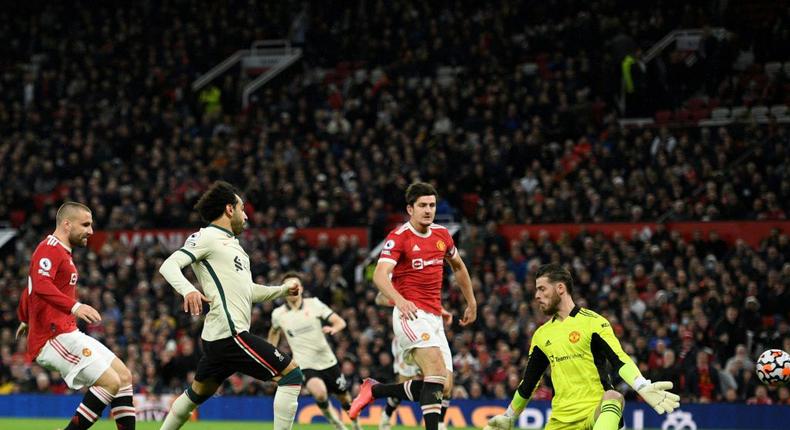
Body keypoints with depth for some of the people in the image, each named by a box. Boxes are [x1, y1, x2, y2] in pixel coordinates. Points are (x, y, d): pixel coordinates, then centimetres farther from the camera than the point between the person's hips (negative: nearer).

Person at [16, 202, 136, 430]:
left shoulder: (61, 252, 22)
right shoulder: (49, 249, -10)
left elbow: (29, 290, 37)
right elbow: (41, 286, -31)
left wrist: (25, 320, 52)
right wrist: (74, 306, -43)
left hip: (69, 333, 11)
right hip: (54, 337, -11)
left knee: (124, 376, 7)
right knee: (110, 382, -18)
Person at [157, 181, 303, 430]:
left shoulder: (232, 243, 23)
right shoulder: (207, 237, -5)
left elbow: (249, 291, 30)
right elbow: (169, 265, -16)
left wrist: (283, 289, 24)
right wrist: (188, 290, -33)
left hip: (217, 338, 10)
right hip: (230, 333, -10)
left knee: (198, 393, 21)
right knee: (291, 374, -11)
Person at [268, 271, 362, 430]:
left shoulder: (314, 304, -5)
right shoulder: (278, 314, -2)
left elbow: (340, 322, -6)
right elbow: (274, 331, 22)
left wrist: (333, 329, -28)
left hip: (327, 361, 1)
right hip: (305, 366, -1)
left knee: (344, 398, 11)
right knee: (319, 393, -29)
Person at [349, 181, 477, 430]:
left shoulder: (442, 235, 12)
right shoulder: (398, 237, -8)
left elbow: (458, 266, 30)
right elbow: (380, 275, -22)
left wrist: (471, 303, 30)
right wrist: (399, 300, -39)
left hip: (435, 317, 7)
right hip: (411, 314, -7)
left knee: (443, 384, 0)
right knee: (437, 370, -26)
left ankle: (374, 390, 14)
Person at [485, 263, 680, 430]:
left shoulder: (592, 322, -2)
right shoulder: (541, 335, 15)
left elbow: (618, 359, -16)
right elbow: (528, 383, 26)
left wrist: (643, 388, -33)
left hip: (597, 413, -6)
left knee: (613, 397, -39)